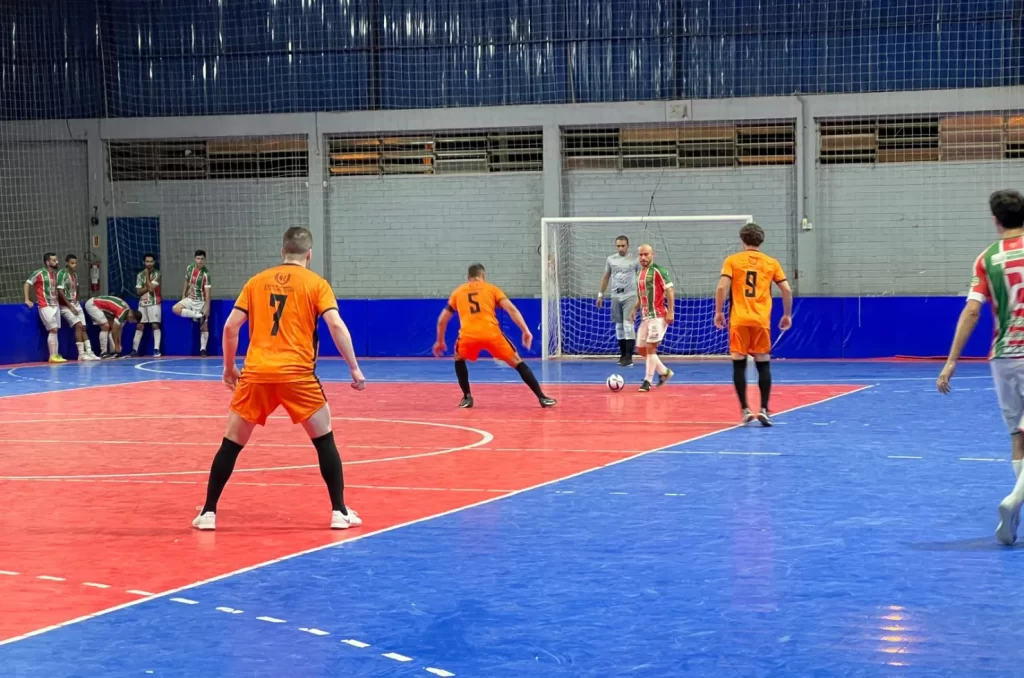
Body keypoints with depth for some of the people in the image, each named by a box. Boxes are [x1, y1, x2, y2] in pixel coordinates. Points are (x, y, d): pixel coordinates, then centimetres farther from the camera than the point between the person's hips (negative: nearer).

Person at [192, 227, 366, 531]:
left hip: (256, 373, 2)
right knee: (324, 440, 13)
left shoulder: (256, 281, 13)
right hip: (297, 374, -2)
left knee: (231, 443, 12)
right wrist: (354, 368, -1)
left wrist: (229, 367, 20)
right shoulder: (316, 283, 6)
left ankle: (208, 513, 11)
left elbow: (230, 327, 9)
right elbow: (336, 326, -6)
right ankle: (340, 512, 9)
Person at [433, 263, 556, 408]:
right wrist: (526, 331, 3)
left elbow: (442, 320, 28)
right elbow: (511, 309, 5)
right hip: (491, 334, -1)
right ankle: (542, 397, 5)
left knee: (459, 359, 33)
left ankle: (467, 397, 22)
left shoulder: (458, 292, 25)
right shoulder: (491, 289, 19)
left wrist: (440, 341, 41)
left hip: (468, 335, 1)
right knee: (517, 362, 12)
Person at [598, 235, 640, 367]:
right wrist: (600, 294, 15)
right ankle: (623, 355, 17)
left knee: (628, 324, -13)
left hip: (630, 296, -4)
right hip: (616, 297, 4)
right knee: (619, 326, 7)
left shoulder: (635, 260, -2)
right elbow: (606, 277, 17)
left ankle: (629, 357, -15)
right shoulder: (610, 259, 7)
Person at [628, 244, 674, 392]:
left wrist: (670, 312, -18)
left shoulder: (658, 270, -9)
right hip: (645, 317, 9)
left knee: (650, 348, -10)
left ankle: (648, 381, -2)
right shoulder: (640, 273, 15)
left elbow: (670, 290, -13)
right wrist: (635, 310, 17)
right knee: (641, 349, 10)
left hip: (657, 316, -9)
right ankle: (664, 372, 26)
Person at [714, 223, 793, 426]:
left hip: (739, 320, -1)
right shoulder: (771, 263, 8)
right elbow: (787, 290, 4)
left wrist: (718, 312, 2)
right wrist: (787, 315, 15)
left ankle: (745, 409, 1)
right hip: (761, 321, 1)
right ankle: (764, 409, 0)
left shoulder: (732, 260, 3)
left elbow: (722, 288, -7)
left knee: (739, 364, 5)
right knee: (763, 365, 7)